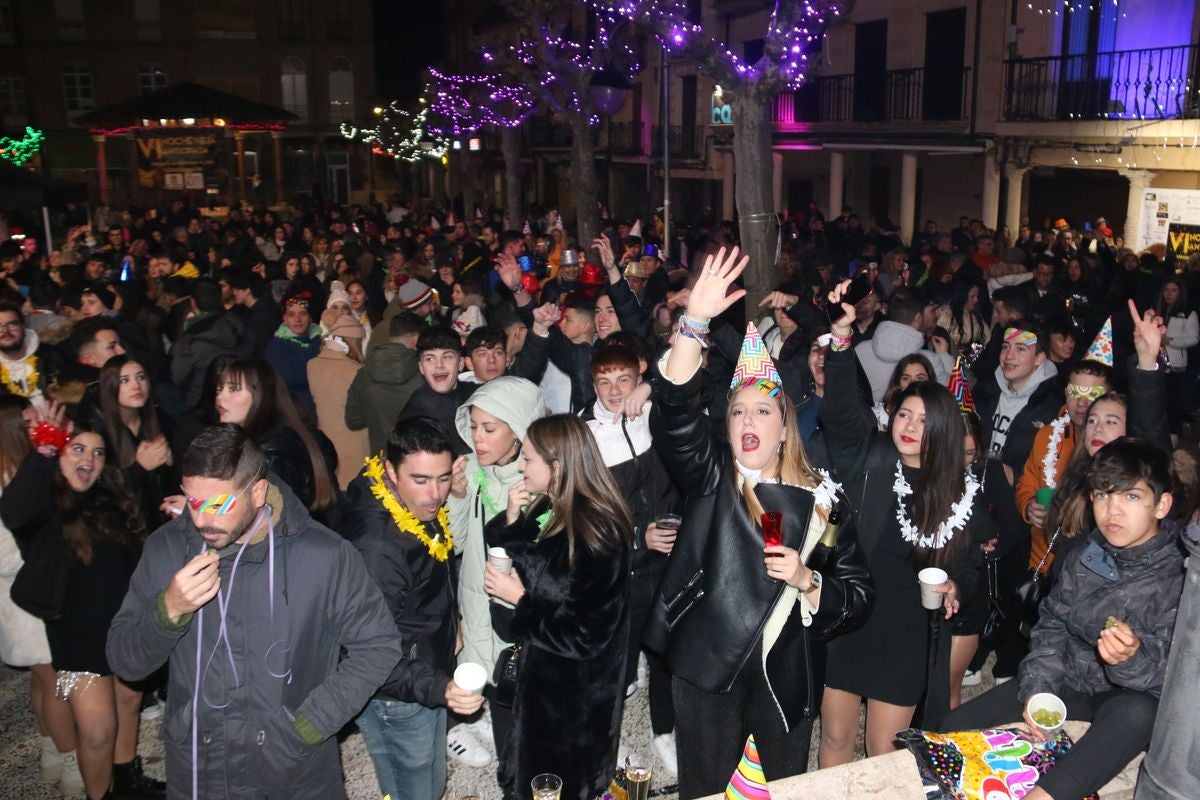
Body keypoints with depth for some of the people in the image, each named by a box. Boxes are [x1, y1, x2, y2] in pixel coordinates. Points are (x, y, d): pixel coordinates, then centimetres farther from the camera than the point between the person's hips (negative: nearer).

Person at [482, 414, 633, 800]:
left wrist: (519, 600, -20)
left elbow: (586, 636, -25)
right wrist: (512, 519, -12)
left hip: (572, 699, -8)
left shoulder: (596, 534, -27)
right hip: (542, 680, 8)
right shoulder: (545, 510, -2)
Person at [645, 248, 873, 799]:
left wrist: (807, 582, -20)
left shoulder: (820, 497, -2)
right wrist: (695, 322, -35)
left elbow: (858, 595, 1)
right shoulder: (710, 478, -5)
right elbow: (674, 414, -24)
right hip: (709, 671, -1)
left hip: (788, 681, 1)